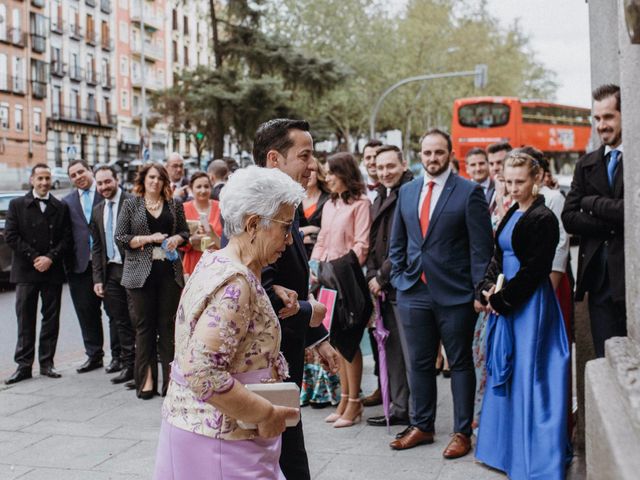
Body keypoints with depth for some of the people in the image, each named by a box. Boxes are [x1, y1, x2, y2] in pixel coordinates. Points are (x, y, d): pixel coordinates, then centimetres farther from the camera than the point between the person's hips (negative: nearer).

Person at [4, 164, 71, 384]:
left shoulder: (61, 207, 8)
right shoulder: (17, 205, 3)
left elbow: (67, 238, 3)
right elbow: (10, 236, -4)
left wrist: (50, 258, -11)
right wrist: (34, 257, -11)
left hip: (53, 272, 2)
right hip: (26, 271, -2)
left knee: (51, 319, 6)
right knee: (25, 320, 1)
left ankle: (47, 363, 15)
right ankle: (24, 365, 6)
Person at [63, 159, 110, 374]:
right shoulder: (67, 202, 11)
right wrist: (68, 261, -3)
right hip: (81, 264, 3)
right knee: (87, 312, 9)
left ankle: (118, 355, 13)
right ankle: (94, 355, 21)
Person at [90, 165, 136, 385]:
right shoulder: (98, 211, 13)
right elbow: (96, 247, 15)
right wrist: (97, 278, 8)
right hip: (111, 272, 6)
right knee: (118, 321, 8)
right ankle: (128, 364, 16)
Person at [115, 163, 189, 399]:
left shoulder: (174, 205, 10)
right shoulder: (131, 205, 4)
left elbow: (185, 232, 17)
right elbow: (120, 237, 0)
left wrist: (177, 238, -6)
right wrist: (149, 238, -11)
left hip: (169, 271, 2)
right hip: (141, 272, -1)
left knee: (168, 324, 2)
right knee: (144, 325, 2)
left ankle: (170, 377, 8)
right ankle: (147, 378, 8)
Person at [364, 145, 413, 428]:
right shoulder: (379, 201, 18)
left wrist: (383, 276, -10)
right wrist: (372, 276, 5)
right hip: (384, 287, 8)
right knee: (392, 349, 12)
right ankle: (399, 407, 21)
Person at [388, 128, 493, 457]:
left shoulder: (469, 192, -5)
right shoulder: (407, 192, 10)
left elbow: (481, 246, -8)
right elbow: (397, 242, 17)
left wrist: (480, 291, -12)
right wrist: (399, 279, 7)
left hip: (455, 294, -4)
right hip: (414, 293, 5)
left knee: (460, 363, 6)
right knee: (419, 364, 12)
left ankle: (462, 432, 16)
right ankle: (421, 426, 26)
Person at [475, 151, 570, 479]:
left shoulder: (543, 219, -13)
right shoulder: (511, 215, 12)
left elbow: (535, 269, -17)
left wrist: (502, 298, -13)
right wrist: (488, 289, -3)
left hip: (530, 304, -9)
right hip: (505, 302, 9)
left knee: (527, 375, -3)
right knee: (505, 374, 14)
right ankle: (508, 449, 27)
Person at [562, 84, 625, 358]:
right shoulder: (586, 165, 13)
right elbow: (569, 219, 4)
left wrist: (593, 202, -4)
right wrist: (612, 224, -9)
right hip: (599, 281, 5)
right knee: (605, 361, 9)